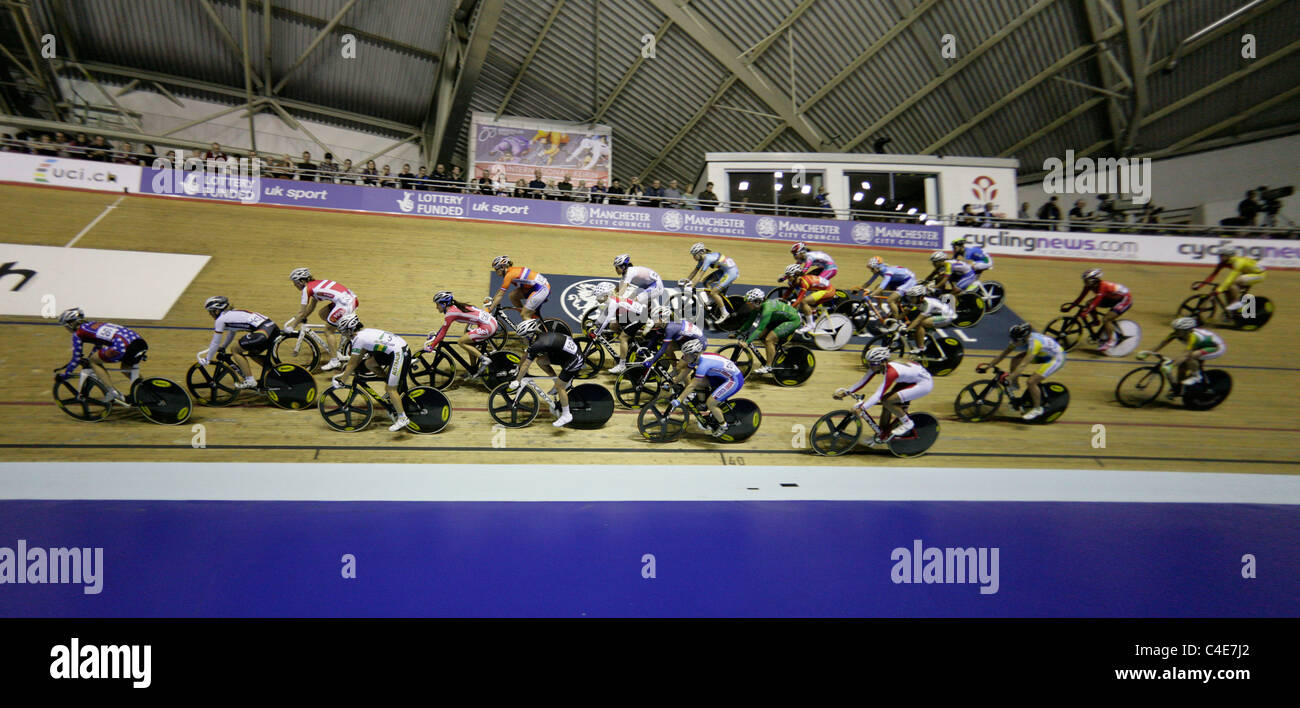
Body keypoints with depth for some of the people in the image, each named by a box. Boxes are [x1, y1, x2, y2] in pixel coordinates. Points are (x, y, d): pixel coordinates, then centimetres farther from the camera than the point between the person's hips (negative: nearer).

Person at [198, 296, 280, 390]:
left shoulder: (221, 320, 4)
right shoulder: (232, 314, 29)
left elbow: (215, 343, 9)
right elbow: (231, 335, 44)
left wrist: (206, 360, 20)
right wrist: (222, 348, 53)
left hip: (263, 332, -9)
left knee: (235, 349, 8)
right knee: (253, 353, 28)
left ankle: (250, 381, 4)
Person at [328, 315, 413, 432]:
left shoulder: (358, 339, -6)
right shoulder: (366, 330, 19)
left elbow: (352, 364, -1)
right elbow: (362, 355, 31)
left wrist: (340, 380, 9)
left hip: (400, 354, -9)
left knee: (391, 389, -6)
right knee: (369, 363, 14)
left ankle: (402, 418, -3)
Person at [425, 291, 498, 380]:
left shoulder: (451, 312, -8)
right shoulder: (456, 307, 18)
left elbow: (442, 334, -6)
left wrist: (430, 347, 1)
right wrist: (434, 336, 37)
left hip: (487, 327, -9)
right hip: (493, 322, 9)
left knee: (460, 342, -3)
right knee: (469, 344, 20)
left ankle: (484, 359, -6)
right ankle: (474, 371, 25)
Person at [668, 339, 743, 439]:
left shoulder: (703, 363, -29)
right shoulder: (696, 357, -4)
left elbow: (692, 386, -29)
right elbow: (684, 372, 12)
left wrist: (678, 401, -28)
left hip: (734, 380, -9)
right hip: (722, 376, 9)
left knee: (710, 402, -17)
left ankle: (723, 426, 9)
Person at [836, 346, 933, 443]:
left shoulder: (891, 372, -34)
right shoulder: (877, 366, -11)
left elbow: (879, 394, -39)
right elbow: (863, 382, -5)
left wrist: (861, 407, -46)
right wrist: (845, 392, -12)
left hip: (924, 383, -9)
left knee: (887, 401, -19)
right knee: (886, 400, 1)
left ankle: (907, 423, 2)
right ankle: (883, 434, 16)